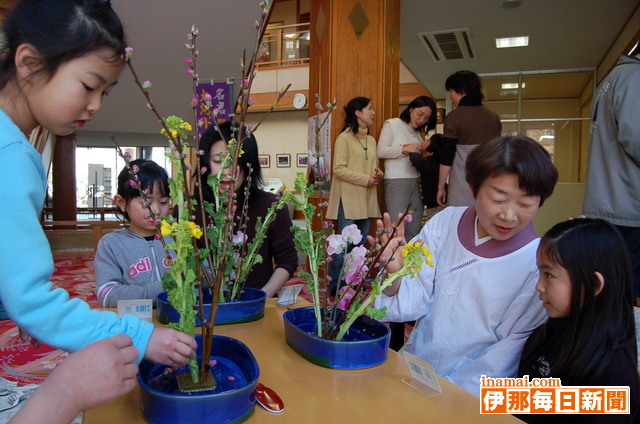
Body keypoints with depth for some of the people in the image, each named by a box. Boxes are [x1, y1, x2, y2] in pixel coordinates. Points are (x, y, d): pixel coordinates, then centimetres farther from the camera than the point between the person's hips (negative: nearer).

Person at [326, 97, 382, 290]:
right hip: (348, 200, -7)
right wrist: (366, 180, -15)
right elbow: (339, 169, -12)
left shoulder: (371, 140, 18)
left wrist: (378, 174, 1)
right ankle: (334, 285, 4)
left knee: (361, 244, 8)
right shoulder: (344, 138, -4)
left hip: (367, 200, 7)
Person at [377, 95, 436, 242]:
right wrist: (405, 149, -15)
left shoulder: (420, 132, 21)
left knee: (414, 231, 6)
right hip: (396, 182, -6)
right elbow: (381, 151, -7)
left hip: (416, 183, 6)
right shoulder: (392, 124, 4)